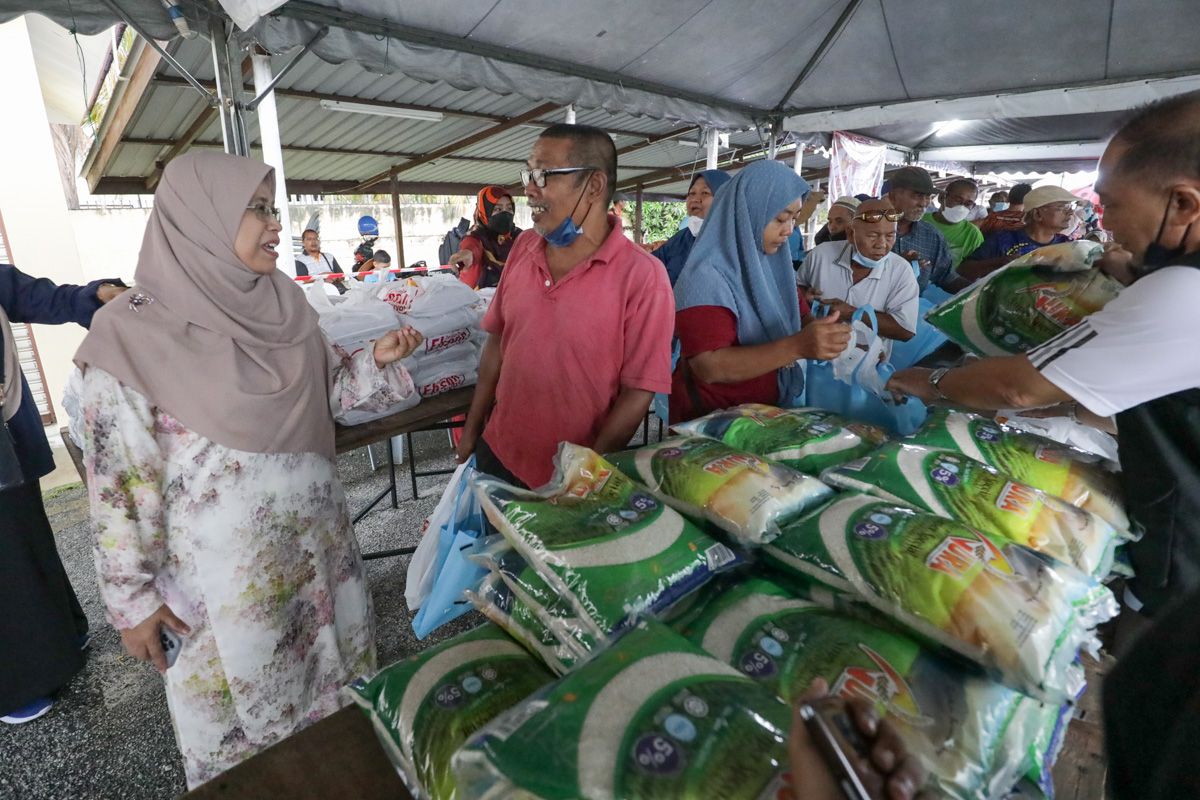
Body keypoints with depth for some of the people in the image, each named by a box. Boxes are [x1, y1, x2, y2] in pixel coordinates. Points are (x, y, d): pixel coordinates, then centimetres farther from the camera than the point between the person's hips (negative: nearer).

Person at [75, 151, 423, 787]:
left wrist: (376, 360, -8)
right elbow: (117, 480, -13)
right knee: (244, 714, 17)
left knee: (335, 676, 24)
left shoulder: (284, 306, -1)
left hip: (319, 541, 6)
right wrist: (132, 600, -8)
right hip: (225, 571, -5)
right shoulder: (134, 333, -17)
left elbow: (324, 391, 10)